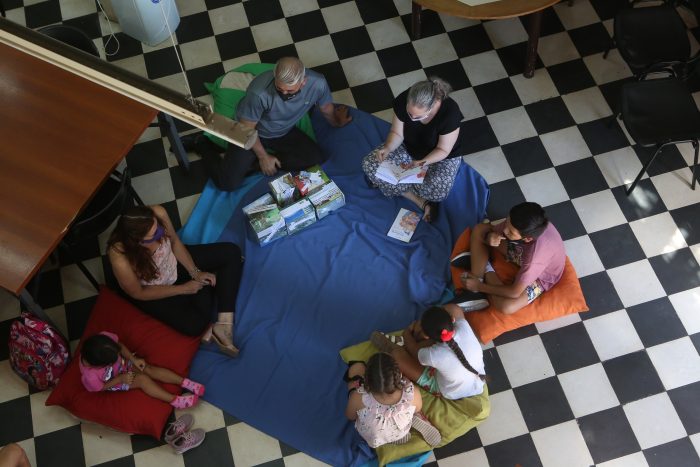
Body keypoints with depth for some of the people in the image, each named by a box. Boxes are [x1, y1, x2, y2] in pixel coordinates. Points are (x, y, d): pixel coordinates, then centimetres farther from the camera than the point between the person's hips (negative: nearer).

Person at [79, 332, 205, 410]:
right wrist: (120, 379, -21)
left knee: (150, 369, -13)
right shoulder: (90, 376, -40)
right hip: (113, 381, -4)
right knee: (142, 379, -22)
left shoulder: (104, 339, -36)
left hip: (123, 362, 4)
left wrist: (134, 359, -19)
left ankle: (185, 382, -10)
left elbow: (119, 345, -13)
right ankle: (174, 400, -21)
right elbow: (100, 388, -18)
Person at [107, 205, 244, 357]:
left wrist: (195, 272, -12)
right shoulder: (121, 259, -40)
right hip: (152, 290, -5)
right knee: (194, 324, -21)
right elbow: (138, 293, -20)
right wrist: (183, 288, -16)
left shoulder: (158, 214, -32)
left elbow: (175, 242, -9)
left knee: (231, 252, -7)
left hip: (174, 263, 5)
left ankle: (224, 324, -10)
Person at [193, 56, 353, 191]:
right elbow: (247, 127, -20)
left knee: (317, 159, -17)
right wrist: (263, 156, -11)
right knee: (227, 184, -15)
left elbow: (327, 109, -3)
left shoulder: (317, 83, -28)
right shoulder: (259, 92, -38)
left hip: (284, 132, 5)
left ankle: (252, 163, -4)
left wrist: (337, 123, 15)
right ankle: (204, 145, 15)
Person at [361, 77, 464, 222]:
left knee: (438, 192, -34)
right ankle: (422, 202, -14)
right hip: (408, 149, 4)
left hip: (442, 157, -4)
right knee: (368, 165, -17)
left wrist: (422, 163, -38)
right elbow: (397, 133, -10)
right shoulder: (403, 100, -26)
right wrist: (388, 148, -30)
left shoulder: (450, 112, -34)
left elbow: (443, 150, -21)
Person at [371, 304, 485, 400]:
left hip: (452, 394, -4)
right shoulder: (464, 328, -31)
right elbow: (454, 310, -3)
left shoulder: (434, 355, -39)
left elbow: (414, 350, -11)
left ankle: (391, 348, 36)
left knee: (397, 354, -4)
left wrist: (406, 333, 8)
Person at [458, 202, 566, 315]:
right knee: (479, 230, -9)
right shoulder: (518, 223, -31)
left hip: (540, 276, -5)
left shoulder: (535, 256, -45)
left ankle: (486, 271, 0)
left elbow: (514, 292, -33)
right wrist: (491, 237, -35)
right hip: (522, 252, 5)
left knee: (506, 306, -29)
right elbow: (493, 231, -9)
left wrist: (479, 286, -23)